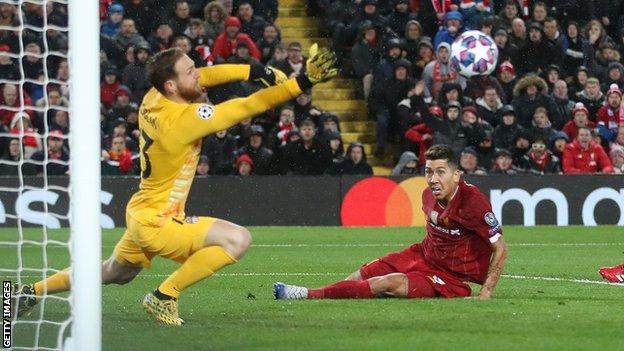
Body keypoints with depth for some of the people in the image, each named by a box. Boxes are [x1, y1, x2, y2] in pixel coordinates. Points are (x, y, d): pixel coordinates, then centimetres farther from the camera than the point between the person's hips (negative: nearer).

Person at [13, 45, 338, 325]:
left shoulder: (152, 99, -4)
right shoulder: (183, 118, -26)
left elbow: (206, 75, 8)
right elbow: (251, 106, -27)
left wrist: (254, 71, -3)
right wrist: (304, 82, -25)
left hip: (139, 213, 9)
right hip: (157, 223, -9)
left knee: (112, 273, 33)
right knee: (237, 239, -20)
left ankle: (31, 291, 42)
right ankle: (164, 296, -9)